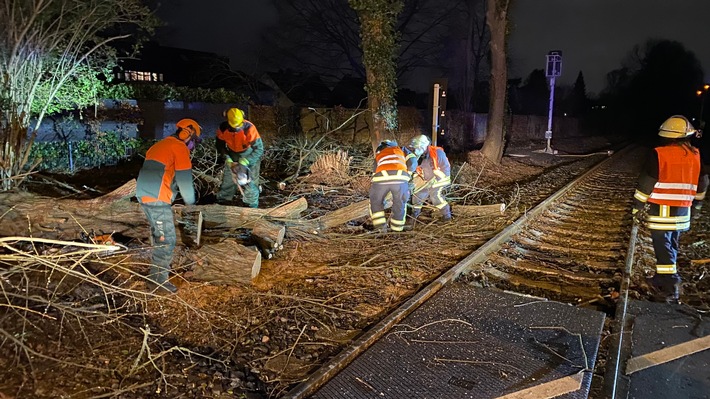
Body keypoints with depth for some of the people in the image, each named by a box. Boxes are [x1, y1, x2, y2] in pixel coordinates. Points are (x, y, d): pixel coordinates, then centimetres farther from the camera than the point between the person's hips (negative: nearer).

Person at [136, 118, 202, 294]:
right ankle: (158, 280, 0)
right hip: (157, 200, -10)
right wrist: (190, 200, 4)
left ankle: (161, 265, 37)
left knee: (159, 233, 24)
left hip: (144, 195, 10)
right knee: (167, 240, -4)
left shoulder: (161, 144, 22)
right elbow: (184, 178, -10)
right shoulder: (179, 148, -6)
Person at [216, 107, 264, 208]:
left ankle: (252, 205, 10)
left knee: (250, 180, -5)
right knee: (227, 178, 12)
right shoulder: (223, 128, -23)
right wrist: (228, 160, -17)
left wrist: (244, 162, -37)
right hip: (233, 154, 4)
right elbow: (220, 145, -5)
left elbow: (259, 148, -32)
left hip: (250, 155, -4)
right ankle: (222, 200, 31)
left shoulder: (249, 128, -35)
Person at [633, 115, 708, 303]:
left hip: (661, 211, -6)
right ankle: (662, 280, 30)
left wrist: (637, 208, -2)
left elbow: (645, 185, -12)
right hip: (683, 212, 6)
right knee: (671, 247, 18)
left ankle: (670, 290, -3)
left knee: (664, 249, -2)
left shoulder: (658, 155, -14)